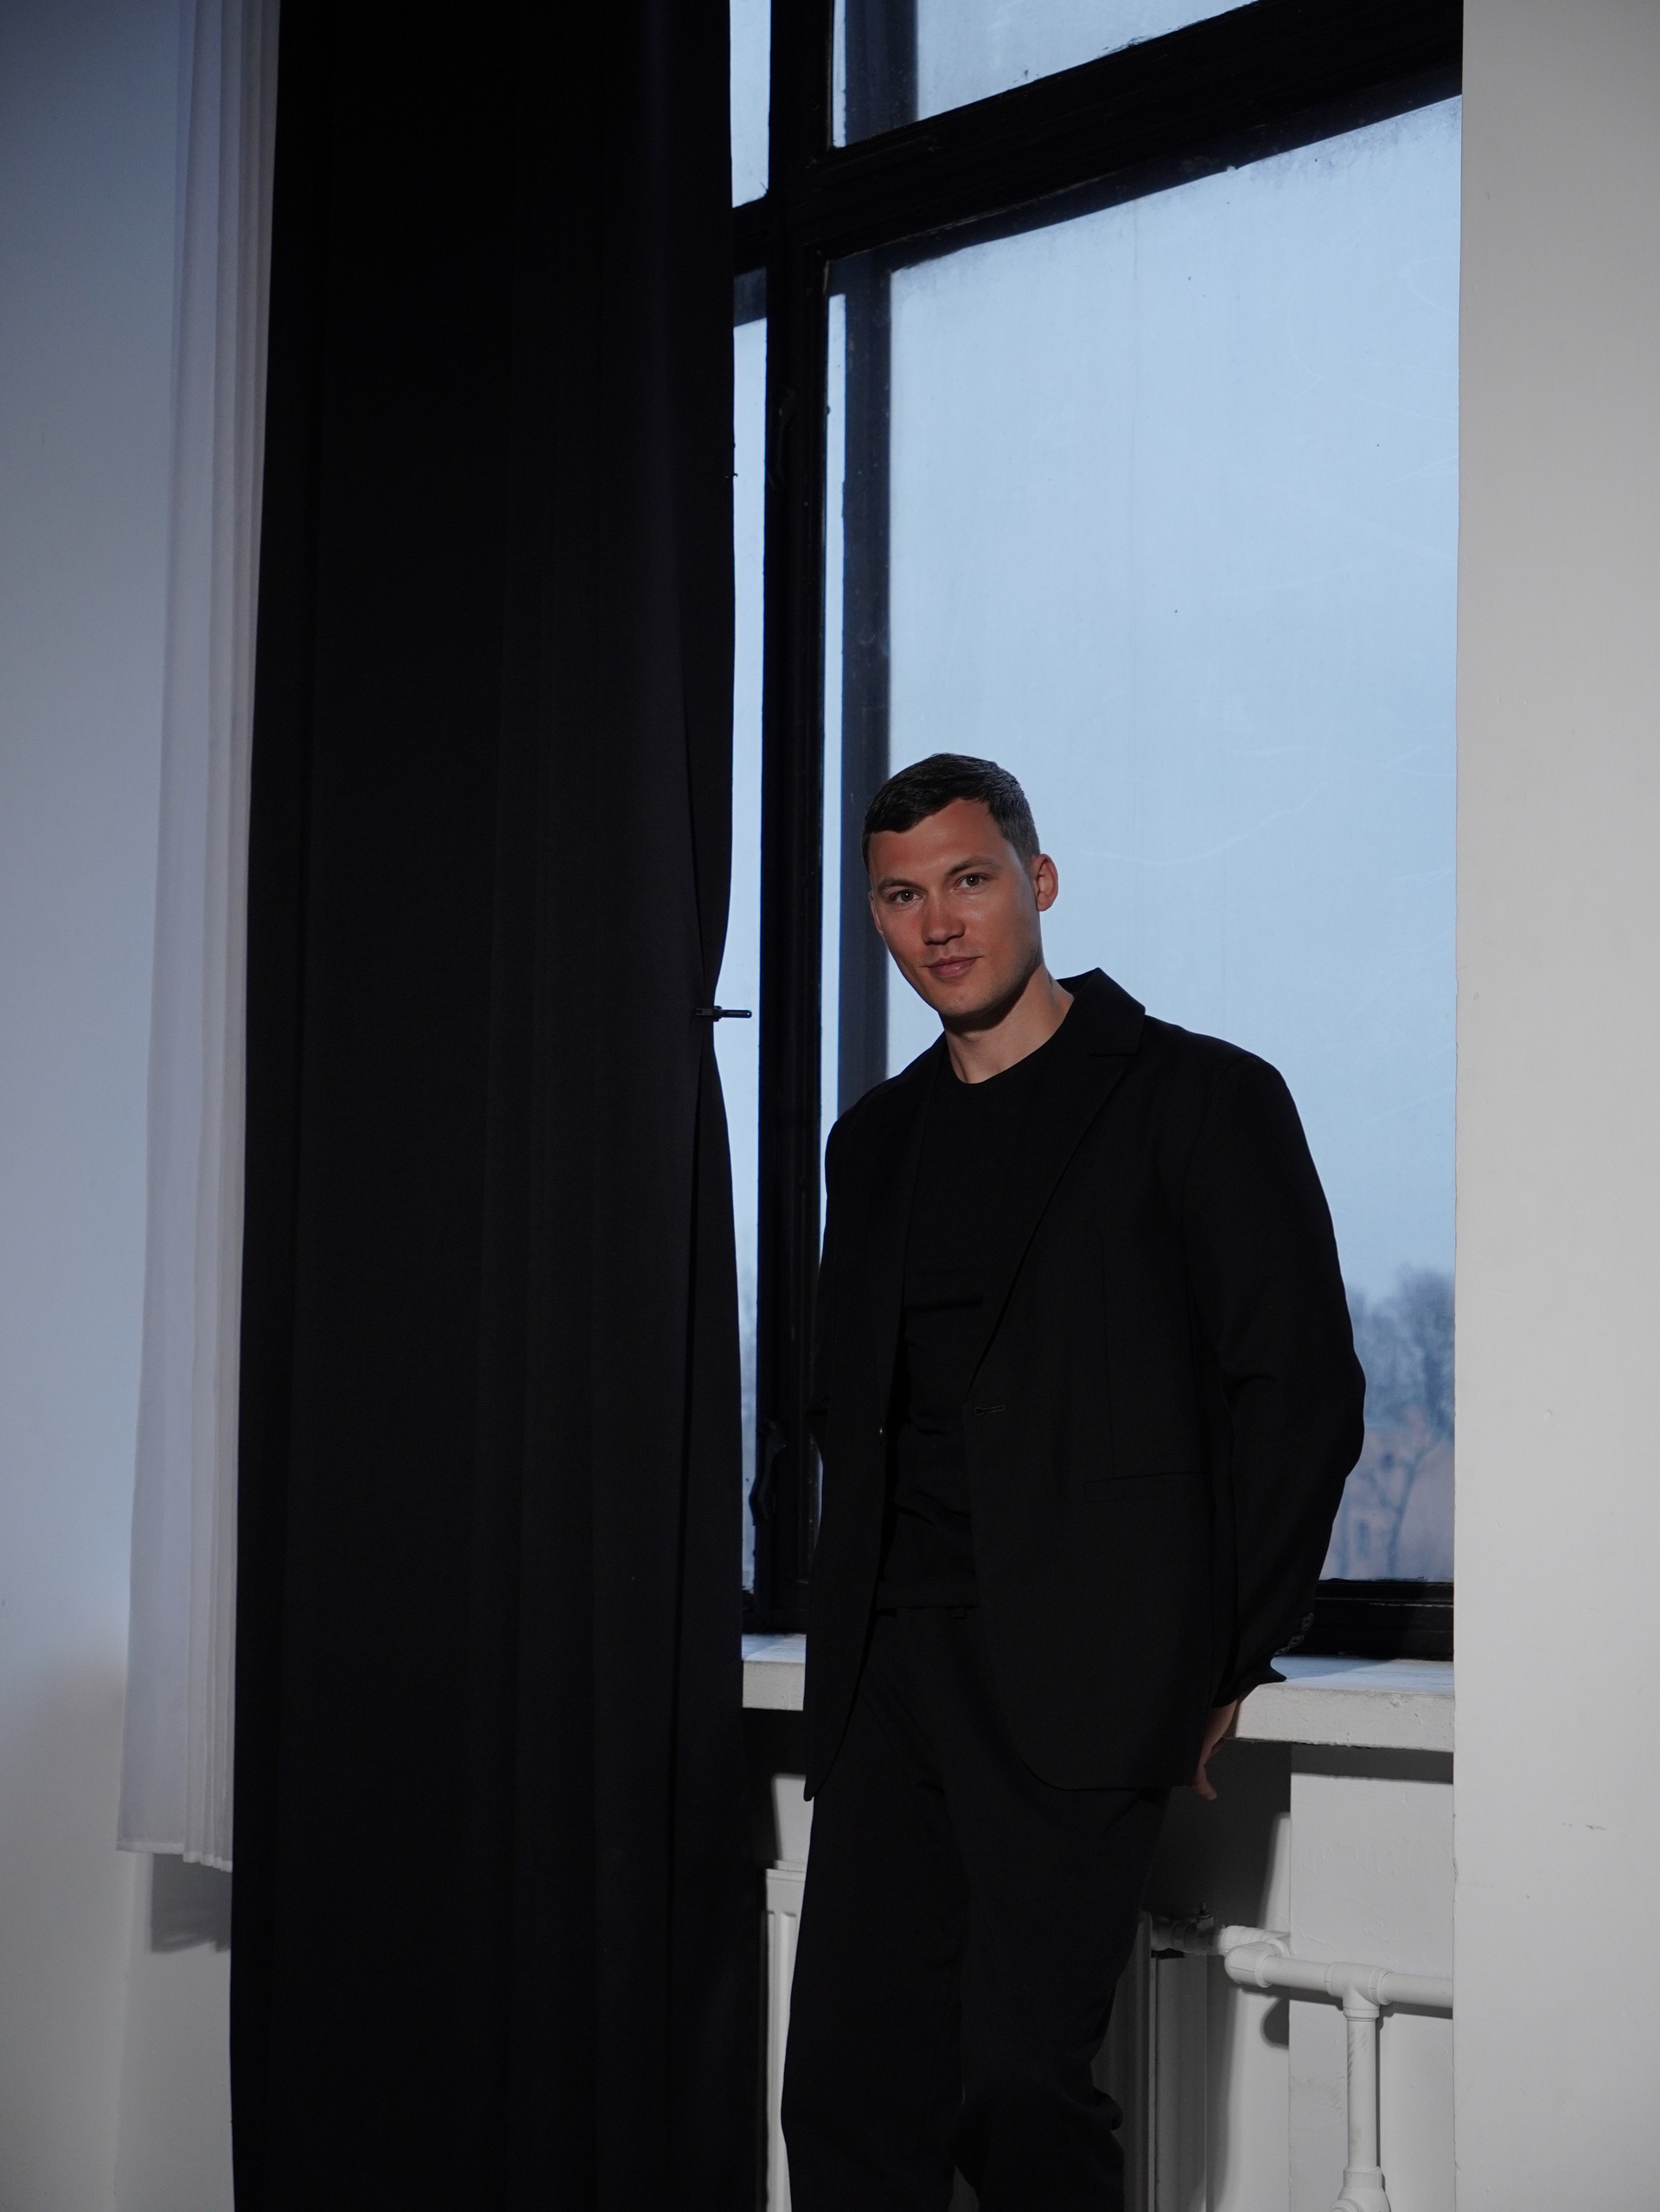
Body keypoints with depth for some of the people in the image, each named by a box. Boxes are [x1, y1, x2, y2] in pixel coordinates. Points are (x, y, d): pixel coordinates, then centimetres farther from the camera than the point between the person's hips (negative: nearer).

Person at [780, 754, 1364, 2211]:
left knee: (1019, 2080, -13)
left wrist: (1221, 1664, -5)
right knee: (847, 2091, 2)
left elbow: (1303, 1389, -3)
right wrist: (864, 1620, 12)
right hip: (890, 1678, 6)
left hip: (1075, 1679, -6)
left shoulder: (1199, 1100, 0)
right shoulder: (875, 1140, 19)